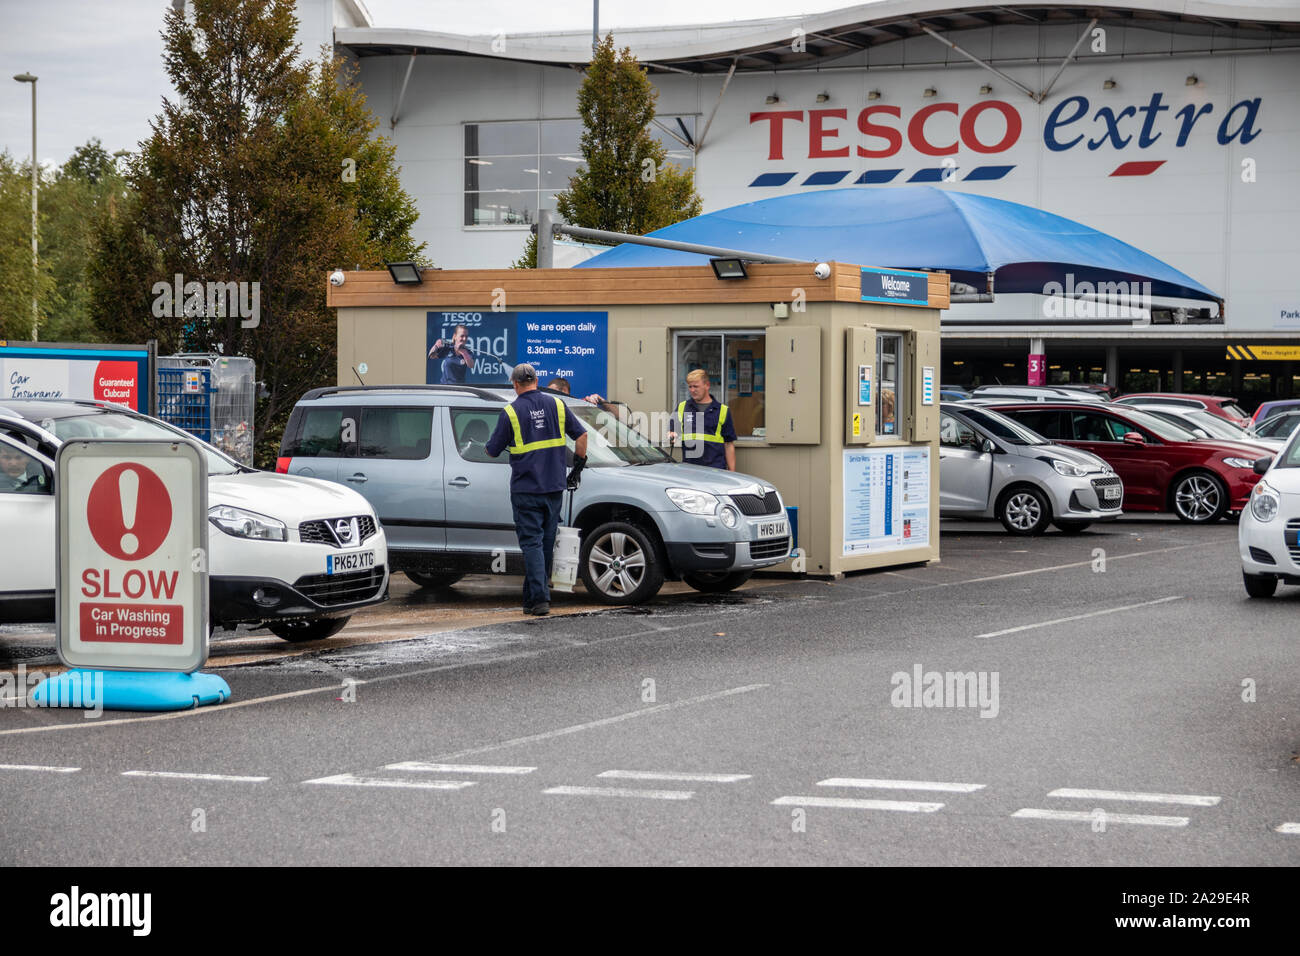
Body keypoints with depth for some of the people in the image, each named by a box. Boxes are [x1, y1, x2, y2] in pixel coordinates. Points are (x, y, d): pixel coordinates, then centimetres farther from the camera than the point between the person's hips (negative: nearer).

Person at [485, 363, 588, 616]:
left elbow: (493, 451, -2)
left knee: (532, 543, -3)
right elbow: (581, 435, 5)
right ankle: (533, 598, 20)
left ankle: (540, 598, -14)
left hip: (526, 489, -4)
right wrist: (577, 468, 16)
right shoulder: (556, 405, 4)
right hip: (554, 487, 4)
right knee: (547, 543, 12)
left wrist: (490, 444, 22)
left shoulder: (511, 412, -6)